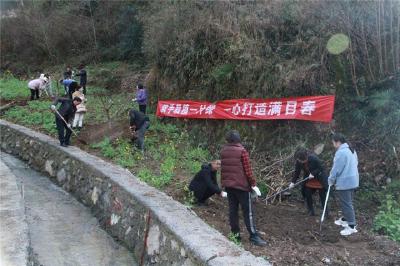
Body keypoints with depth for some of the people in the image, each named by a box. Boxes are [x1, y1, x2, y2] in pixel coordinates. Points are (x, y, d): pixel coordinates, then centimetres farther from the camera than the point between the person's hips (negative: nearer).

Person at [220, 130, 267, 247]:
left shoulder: (223, 151, 5)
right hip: (241, 185, -5)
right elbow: (248, 170, -12)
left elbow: (223, 169, 10)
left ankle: (235, 234, 16)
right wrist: (253, 184, -6)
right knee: (248, 211, -1)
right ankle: (254, 237, 1)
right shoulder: (242, 151, -10)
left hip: (228, 185, 5)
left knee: (233, 210, 11)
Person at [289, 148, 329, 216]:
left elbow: (322, 167, -20)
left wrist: (313, 173, -28)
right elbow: (297, 171, -4)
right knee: (307, 195, 1)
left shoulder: (313, 158, -30)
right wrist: (293, 182, -9)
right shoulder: (298, 161, -16)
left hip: (320, 179, -5)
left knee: (323, 196, 1)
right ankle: (311, 211, 15)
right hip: (309, 181, 5)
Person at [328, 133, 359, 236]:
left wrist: (331, 180, -3)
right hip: (352, 181, 10)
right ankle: (345, 219, 34)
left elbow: (336, 169, -18)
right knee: (347, 202, 21)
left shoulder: (340, 152, -20)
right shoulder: (352, 150, 11)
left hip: (344, 182, -10)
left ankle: (352, 226, -2)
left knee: (347, 204, -4)